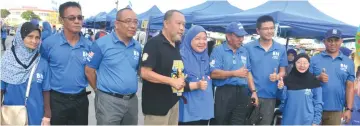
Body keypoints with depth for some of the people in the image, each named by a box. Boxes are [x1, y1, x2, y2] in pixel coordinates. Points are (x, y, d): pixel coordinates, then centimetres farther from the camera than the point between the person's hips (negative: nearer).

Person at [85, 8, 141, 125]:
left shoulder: (137, 47, 5)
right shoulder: (102, 44, -10)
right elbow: (89, 71, -5)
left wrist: (130, 87, 14)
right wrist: (100, 90, 4)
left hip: (132, 100, 6)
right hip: (109, 100, -5)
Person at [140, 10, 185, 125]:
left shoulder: (177, 45, 12)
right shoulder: (154, 43, -14)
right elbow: (145, 73, -21)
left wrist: (181, 80, 7)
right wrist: (172, 81, -22)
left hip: (173, 101, 8)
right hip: (156, 104, -8)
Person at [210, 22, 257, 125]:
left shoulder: (244, 51, 15)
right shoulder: (218, 50, -4)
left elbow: (248, 73, 18)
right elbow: (213, 73, -15)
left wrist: (253, 91, 8)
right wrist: (235, 73, -18)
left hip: (242, 93, 5)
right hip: (224, 93, -5)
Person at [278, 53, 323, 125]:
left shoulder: (314, 81, -1)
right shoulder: (288, 79, 2)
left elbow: (318, 103, 0)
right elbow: (283, 99, 3)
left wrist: (316, 122, -5)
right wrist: (281, 89, -15)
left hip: (307, 122, -1)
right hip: (288, 121, 2)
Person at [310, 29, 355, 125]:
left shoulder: (348, 62, 7)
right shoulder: (314, 59, 2)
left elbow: (350, 87, 7)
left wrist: (349, 109, 1)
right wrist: (318, 78, -18)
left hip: (336, 110, 2)